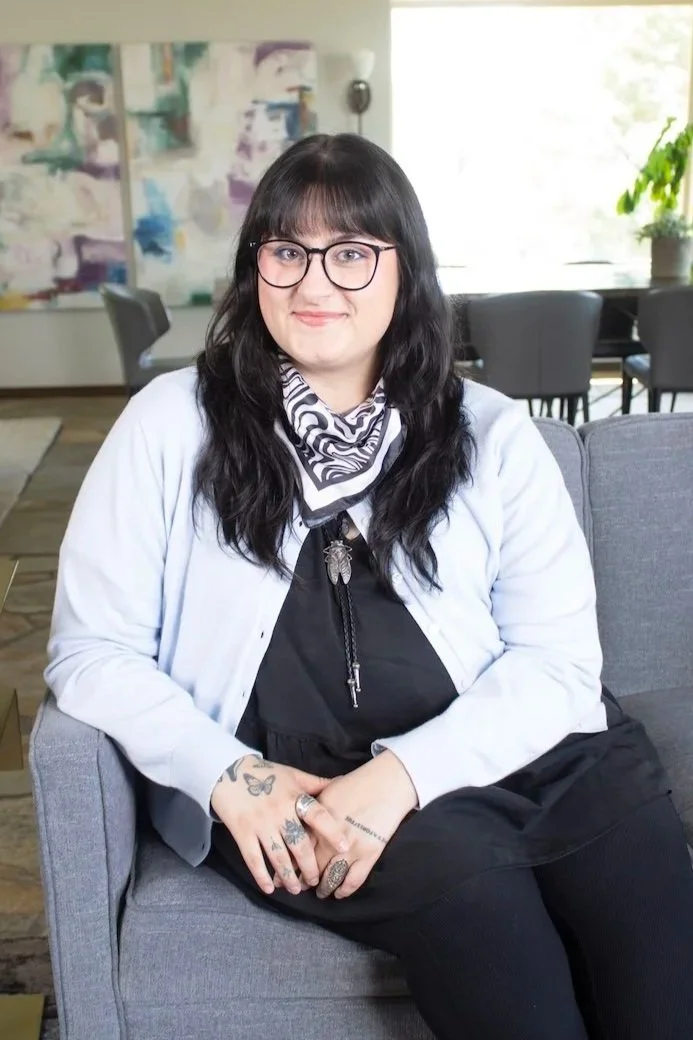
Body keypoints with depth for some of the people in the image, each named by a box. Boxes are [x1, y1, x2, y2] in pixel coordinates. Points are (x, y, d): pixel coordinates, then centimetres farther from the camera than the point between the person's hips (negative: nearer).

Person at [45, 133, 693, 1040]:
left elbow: (559, 659, 1)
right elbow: (92, 649, 3)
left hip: (516, 753, 2)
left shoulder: (494, 436, 8)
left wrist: (404, 773, -16)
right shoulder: (172, 424, 5)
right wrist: (228, 776, -14)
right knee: (467, 879, -31)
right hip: (287, 792, -1)